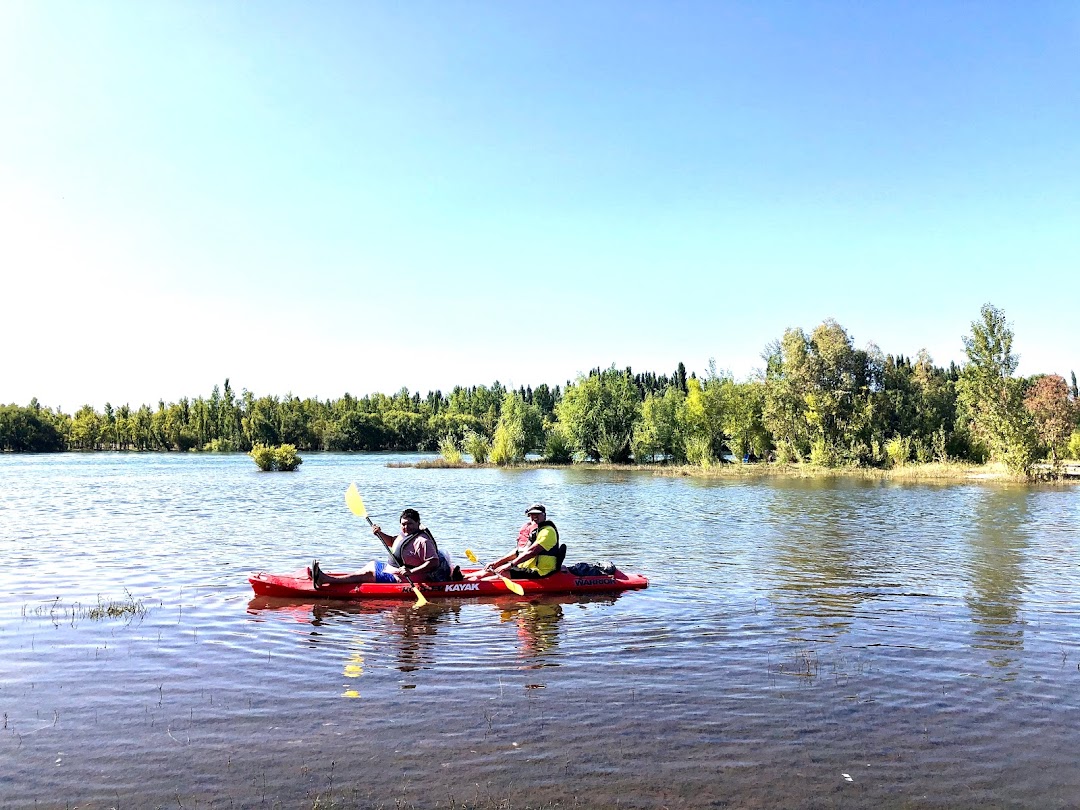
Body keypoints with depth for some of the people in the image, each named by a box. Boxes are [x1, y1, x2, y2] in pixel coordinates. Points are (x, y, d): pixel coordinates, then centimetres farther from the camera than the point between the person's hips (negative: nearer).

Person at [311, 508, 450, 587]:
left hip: (400, 579, -11)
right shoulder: (405, 534, 8)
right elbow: (392, 542, 27)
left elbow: (434, 562, -30)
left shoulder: (423, 541, -23)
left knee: (367, 573, -13)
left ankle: (325, 580, -13)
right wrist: (380, 534, 7)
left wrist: (411, 572, -34)